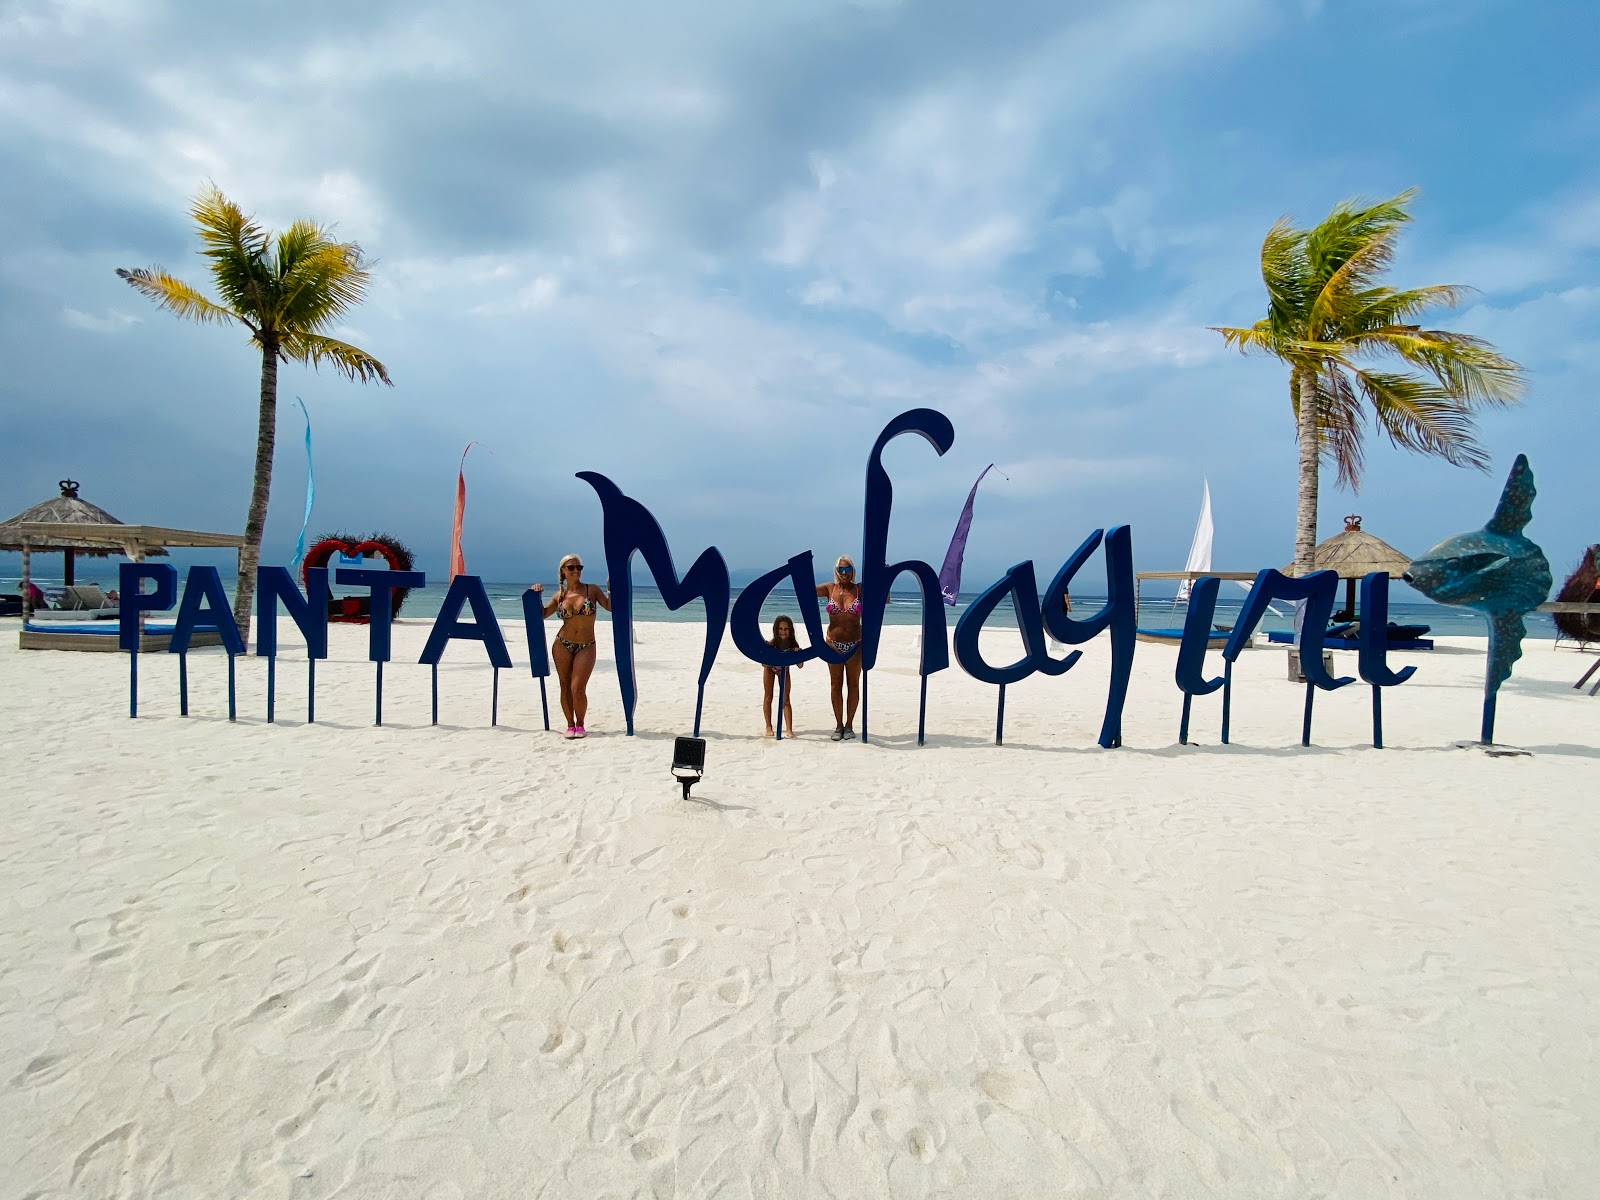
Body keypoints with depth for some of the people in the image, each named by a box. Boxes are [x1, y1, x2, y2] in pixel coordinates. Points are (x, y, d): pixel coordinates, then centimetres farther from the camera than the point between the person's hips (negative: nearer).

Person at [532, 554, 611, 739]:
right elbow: (543, 613, 18)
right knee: (565, 688, 5)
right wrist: (538, 596, 6)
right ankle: (570, 725, 20)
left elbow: (610, 607, -4)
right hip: (562, 645, 2)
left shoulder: (592, 589, 0)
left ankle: (580, 725, 11)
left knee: (578, 689, -9)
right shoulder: (560, 595, 5)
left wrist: (611, 589, -12)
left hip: (586, 647, -2)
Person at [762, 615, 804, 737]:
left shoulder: (793, 645, -29)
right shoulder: (770, 644, -34)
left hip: (784, 669, 1)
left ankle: (789, 729, -3)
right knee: (768, 697, 4)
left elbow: (800, 665, -26)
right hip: (770, 668, -1)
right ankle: (769, 727, 16)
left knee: (786, 699, -3)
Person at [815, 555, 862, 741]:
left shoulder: (860, 589, -3)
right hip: (833, 643, 1)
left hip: (855, 644, -1)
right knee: (836, 684, 7)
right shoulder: (829, 588, 0)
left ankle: (849, 725, 17)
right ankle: (838, 725, 17)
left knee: (853, 684, 7)